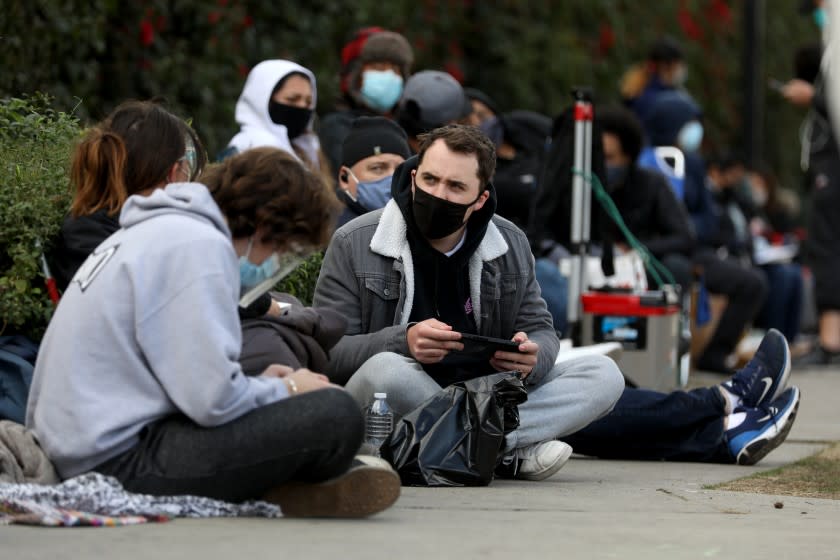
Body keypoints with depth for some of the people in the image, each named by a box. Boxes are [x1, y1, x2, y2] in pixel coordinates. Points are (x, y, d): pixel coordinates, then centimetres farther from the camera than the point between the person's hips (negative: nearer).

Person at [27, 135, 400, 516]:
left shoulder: (156, 230, 17)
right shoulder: (199, 247, -14)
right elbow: (213, 399, -20)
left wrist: (262, 385, 12)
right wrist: (287, 391, -2)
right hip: (121, 460, -11)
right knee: (336, 415, -19)